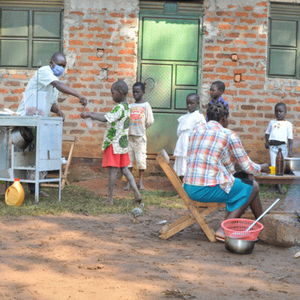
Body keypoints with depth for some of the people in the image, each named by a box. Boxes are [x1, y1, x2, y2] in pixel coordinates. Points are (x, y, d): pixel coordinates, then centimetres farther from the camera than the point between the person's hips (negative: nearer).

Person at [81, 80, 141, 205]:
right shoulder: (126, 107, 12)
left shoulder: (119, 108, -19)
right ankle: (136, 193, 9)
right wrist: (91, 114, 12)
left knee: (113, 170, -1)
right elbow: (109, 115, 18)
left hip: (114, 143, -9)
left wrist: (89, 114, -25)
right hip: (123, 143, 9)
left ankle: (110, 198, 6)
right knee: (124, 169, 14)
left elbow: (106, 118, -31)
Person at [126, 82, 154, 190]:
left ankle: (140, 181, 10)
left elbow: (149, 121, -2)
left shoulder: (146, 105, -1)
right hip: (129, 136, 4)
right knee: (128, 158, 5)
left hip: (140, 136, -4)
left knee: (141, 158, -2)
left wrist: (141, 128, 2)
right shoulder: (130, 106, 9)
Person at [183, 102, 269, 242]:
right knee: (252, 187, 13)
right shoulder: (228, 135, -5)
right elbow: (248, 167, -1)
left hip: (189, 188, 8)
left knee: (236, 184, 27)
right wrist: (262, 167, 21)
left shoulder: (197, 131, 14)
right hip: (209, 189, -7)